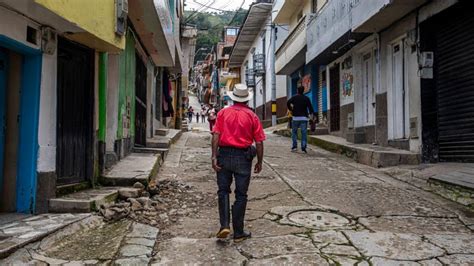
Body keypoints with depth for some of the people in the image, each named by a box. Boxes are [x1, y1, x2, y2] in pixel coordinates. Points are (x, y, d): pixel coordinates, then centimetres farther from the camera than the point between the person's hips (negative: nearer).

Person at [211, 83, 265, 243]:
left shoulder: (223, 113, 5)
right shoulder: (251, 116, 2)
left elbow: (216, 135, -7)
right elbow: (259, 142, -2)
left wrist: (214, 156, -8)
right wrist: (259, 162, 8)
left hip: (224, 155, 1)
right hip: (243, 157, -1)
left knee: (223, 191, 14)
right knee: (241, 195, 8)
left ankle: (225, 225, 1)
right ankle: (238, 233, 15)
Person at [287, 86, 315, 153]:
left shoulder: (294, 97, 2)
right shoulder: (306, 98, 4)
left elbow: (288, 103, -11)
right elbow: (310, 107, -2)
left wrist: (290, 110, 2)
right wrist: (311, 112, 12)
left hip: (295, 117, 0)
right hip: (304, 117, 0)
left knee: (294, 131, 11)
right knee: (304, 133, 1)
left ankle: (294, 146, 6)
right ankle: (303, 148, -3)